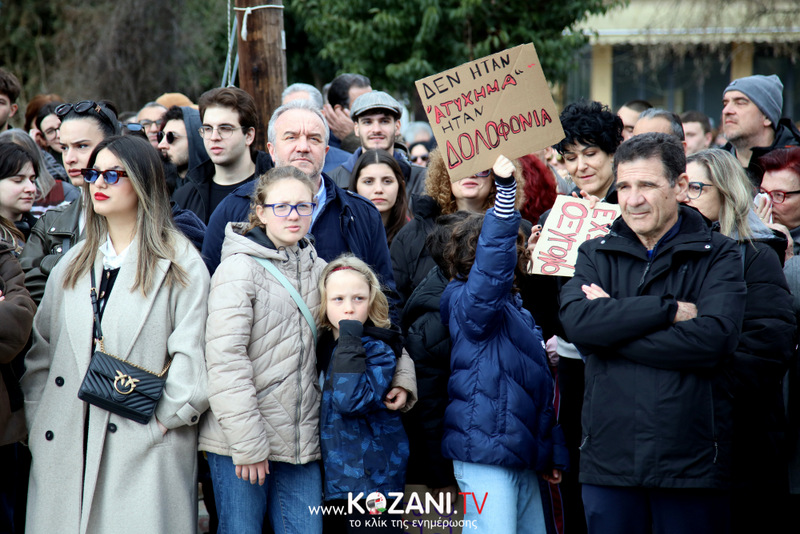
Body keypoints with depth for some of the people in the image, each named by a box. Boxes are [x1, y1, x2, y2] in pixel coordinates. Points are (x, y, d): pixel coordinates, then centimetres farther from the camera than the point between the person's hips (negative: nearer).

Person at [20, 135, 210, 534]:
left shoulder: (181, 265, 0)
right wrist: (36, 420, 6)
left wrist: (163, 419, -10)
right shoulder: (72, 265, 17)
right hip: (65, 447, 4)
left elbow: (192, 356, -6)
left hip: (146, 450, -4)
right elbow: (42, 349, 16)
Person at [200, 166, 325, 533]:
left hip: (301, 441, 5)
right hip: (241, 439, -5)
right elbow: (225, 361, -14)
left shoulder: (318, 270, 12)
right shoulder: (238, 269, -7)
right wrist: (248, 443, -17)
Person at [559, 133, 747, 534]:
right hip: (609, 460, 2)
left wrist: (613, 324, -9)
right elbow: (577, 321, -9)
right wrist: (670, 309, -13)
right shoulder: (595, 255, 12)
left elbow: (715, 337, -14)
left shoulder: (717, 256, 3)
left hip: (692, 460, -2)